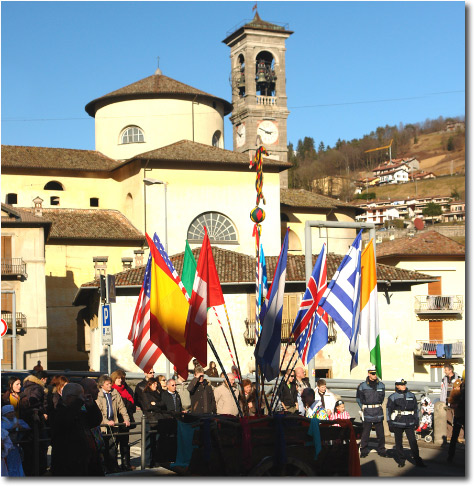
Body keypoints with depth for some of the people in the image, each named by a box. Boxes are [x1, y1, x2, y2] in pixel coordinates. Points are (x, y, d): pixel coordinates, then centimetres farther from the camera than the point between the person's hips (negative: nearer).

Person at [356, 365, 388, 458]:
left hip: (378, 412, 3)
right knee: (365, 432, -1)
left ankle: (381, 450, 15)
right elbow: (358, 398, 9)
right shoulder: (362, 386, -3)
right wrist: (363, 407, 6)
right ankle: (364, 451, 9)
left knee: (380, 432, 4)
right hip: (367, 413, -2)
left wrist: (378, 406, 13)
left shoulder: (381, 385, 6)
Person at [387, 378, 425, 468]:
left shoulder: (411, 396, 11)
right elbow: (389, 410, 4)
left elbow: (416, 408, 19)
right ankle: (401, 461, 14)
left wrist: (416, 420, 15)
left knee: (413, 441, -4)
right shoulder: (393, 397, 3)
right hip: (397, 423, -1)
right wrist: (390, 423, 0)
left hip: (409, 423, 1)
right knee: (398, 442, 4)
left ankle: (417, 461, 0)